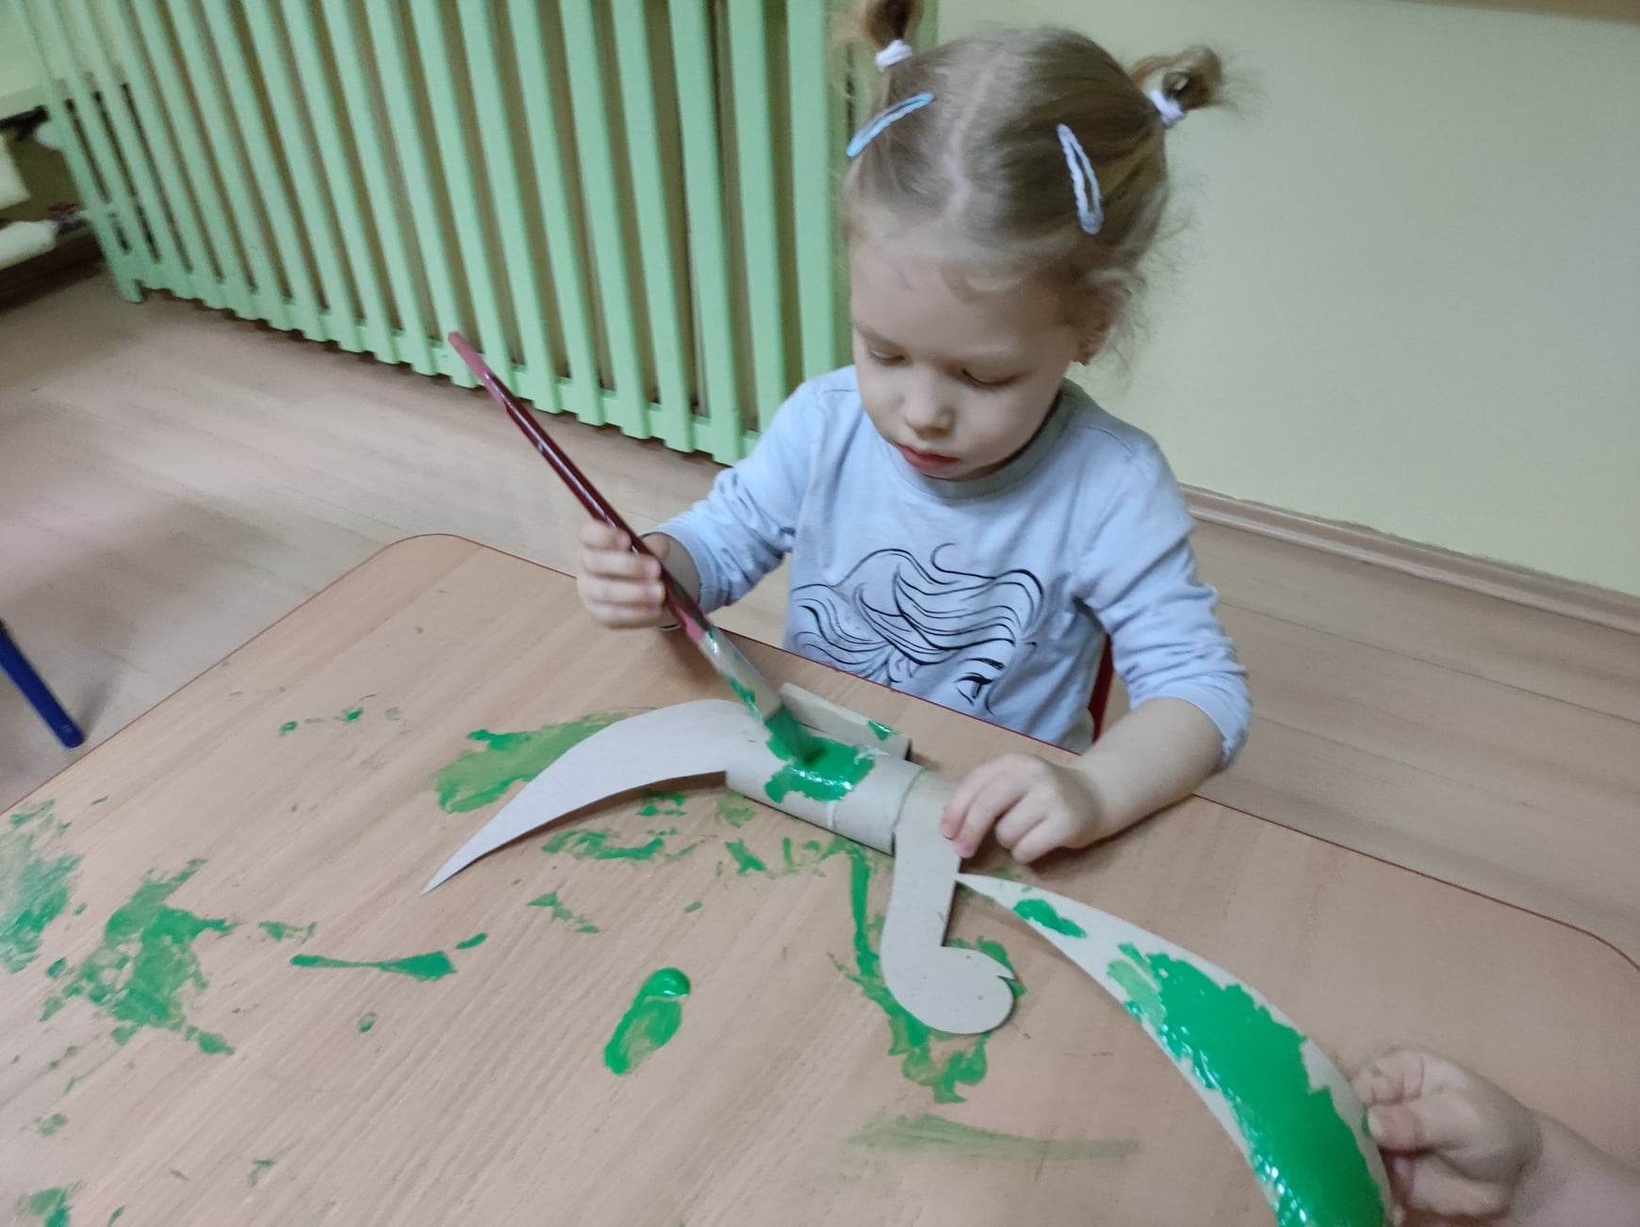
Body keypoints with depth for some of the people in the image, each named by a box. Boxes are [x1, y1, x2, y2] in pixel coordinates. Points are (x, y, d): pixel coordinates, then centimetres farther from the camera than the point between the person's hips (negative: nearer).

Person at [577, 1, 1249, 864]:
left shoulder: (1108, 488, -17)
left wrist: (1094, 790, -34)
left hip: (983, 833, -2)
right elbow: (725, 538, 7)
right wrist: (653, 567, -16)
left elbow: (1201, 687, -15)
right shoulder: (823, 422, -8)